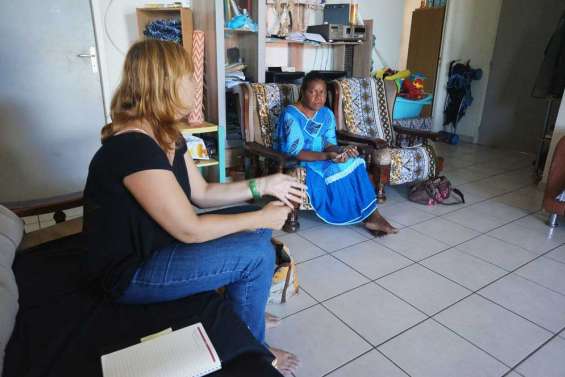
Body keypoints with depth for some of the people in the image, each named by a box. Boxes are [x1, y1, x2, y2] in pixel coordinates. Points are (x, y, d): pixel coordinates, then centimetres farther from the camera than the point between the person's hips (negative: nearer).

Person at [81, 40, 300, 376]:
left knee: (257, 231, 6)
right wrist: (261, 217, -17)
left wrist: (263, 185, -2)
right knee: (257, 254, -16)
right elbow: (190, 230, -28)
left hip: (160, 243, 10)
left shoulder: (167, 136, 2)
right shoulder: (133, 147, -29)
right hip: (131, 272, -9)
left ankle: (247, 311, 28)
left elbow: (203, 193, 6)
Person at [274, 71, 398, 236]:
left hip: (321, 159, 6)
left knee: (354, 162, -20)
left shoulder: (326, 114, 5)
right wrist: (326, 156, -33)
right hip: (296, 164, -6)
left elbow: (329, 144, 0)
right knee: (335, 169, -29)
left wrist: (340, 150, -24)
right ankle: (369, 215, -16)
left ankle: (370, 215, -20)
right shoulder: (291, 115, -16)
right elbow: (295, 152, -23)